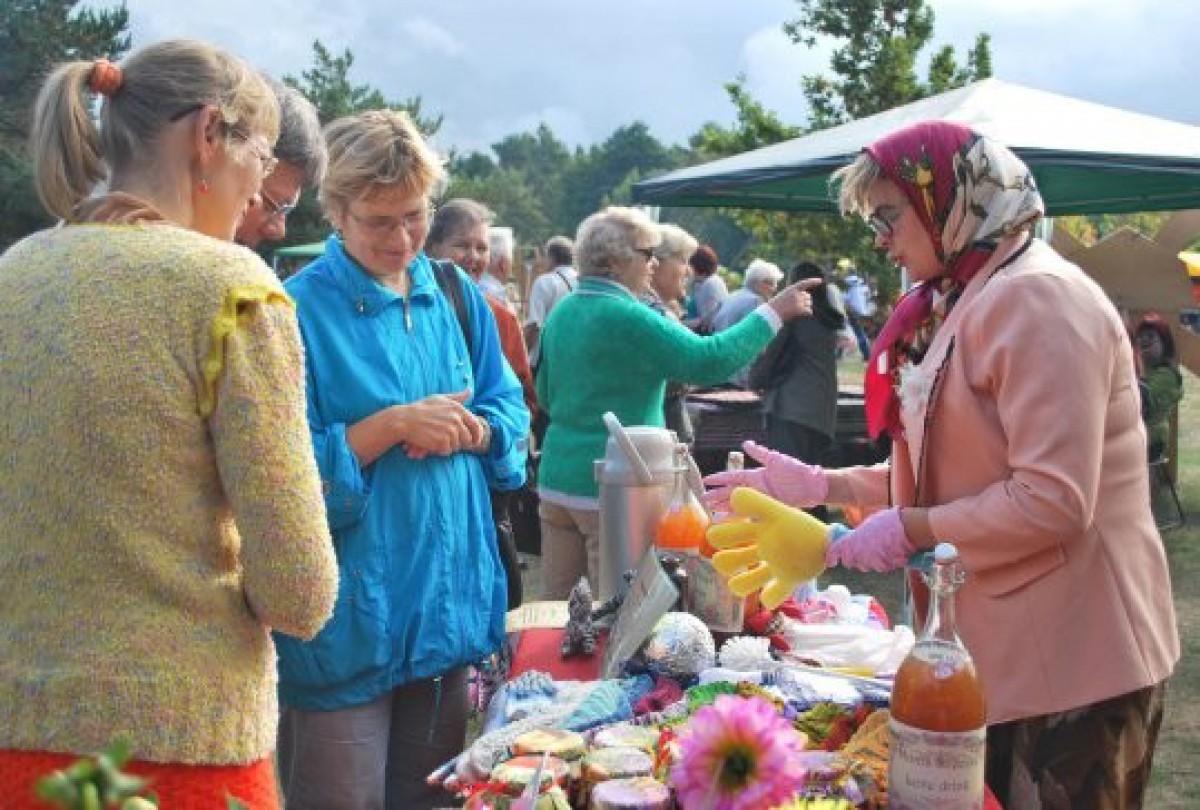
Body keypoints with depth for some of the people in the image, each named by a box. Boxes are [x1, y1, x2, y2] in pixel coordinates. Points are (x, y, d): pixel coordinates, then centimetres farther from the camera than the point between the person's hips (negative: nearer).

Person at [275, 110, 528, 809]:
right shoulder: (301, 311, -10)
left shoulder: (458, 299, 8)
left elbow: (511, 415, 11)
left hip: (450, 601, 6)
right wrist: (395, 423, -21)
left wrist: (467, 431, -10)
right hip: (352, 616, -5)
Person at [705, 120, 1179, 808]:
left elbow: (1053, 501, -26)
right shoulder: (967, 300, 12)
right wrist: (819, 484, 9)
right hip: (1001, 652, 9)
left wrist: (908, 530, -16)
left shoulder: (1037, 298, -19)